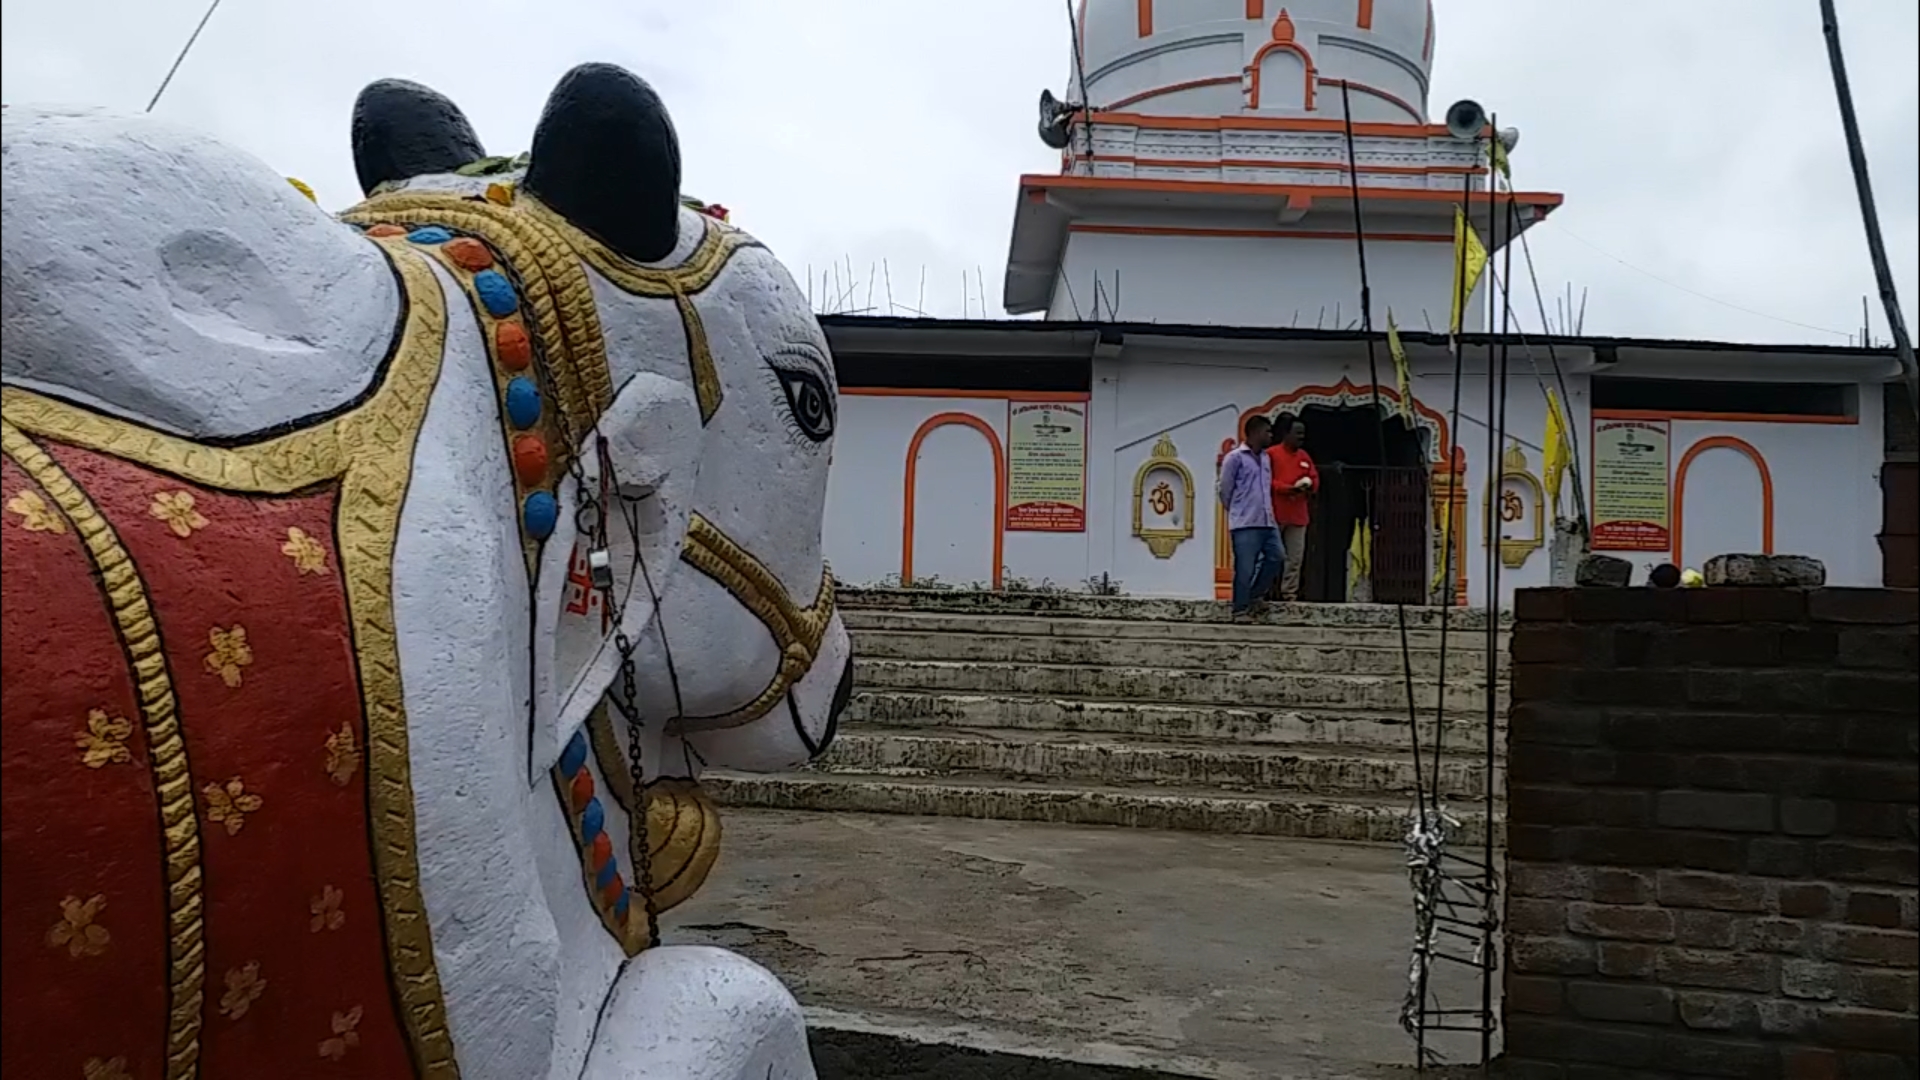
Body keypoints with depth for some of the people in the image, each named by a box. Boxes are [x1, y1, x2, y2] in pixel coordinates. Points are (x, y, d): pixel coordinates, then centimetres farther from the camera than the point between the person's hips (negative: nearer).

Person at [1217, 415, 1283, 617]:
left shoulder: (1266, 458, 17)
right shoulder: (1235, 457, -6)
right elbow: (1225, 489, -3)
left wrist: (1264, 510, 14)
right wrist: (1238, 512, 7)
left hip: (1267, 521, 7)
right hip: (1245, 524, -7)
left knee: (1276, 558, 3)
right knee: (1245, 569, -5)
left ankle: (1254, 594, 20)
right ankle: (1240, 610, 5)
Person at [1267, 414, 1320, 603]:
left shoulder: (1305, 456, 15)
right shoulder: (1271, 454, -4)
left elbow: (1315, 478, 16)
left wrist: (1308, 485, -8)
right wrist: (1288, 488, -20)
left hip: (1298, 515, 6)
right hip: (1274, 514, -6)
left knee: (1295, 558, 5)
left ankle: (1290, 595, 9)